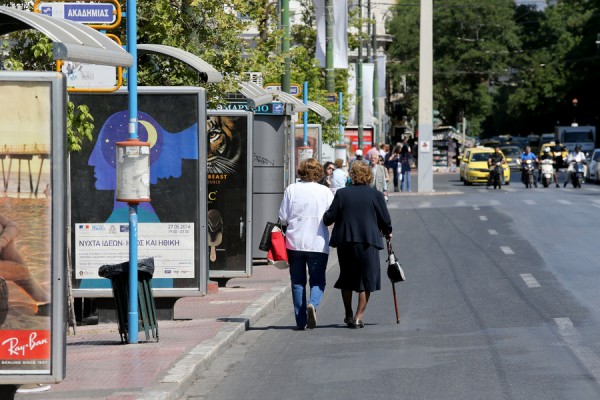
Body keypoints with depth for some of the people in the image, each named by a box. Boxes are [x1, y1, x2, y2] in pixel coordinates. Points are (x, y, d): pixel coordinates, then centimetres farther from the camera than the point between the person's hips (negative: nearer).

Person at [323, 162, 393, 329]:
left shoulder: (341, 194, -1)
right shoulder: (376, 195, -2)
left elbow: (329, 217, -2)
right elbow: (385, 220, 2)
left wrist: (326, 218, 21)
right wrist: (387, 233, 22)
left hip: (344, 241, 2)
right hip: (368, 242, -2)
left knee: (346, 279, 17)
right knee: (366, 280, 5)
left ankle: (348, 315, 22)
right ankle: (358, 317, -2)